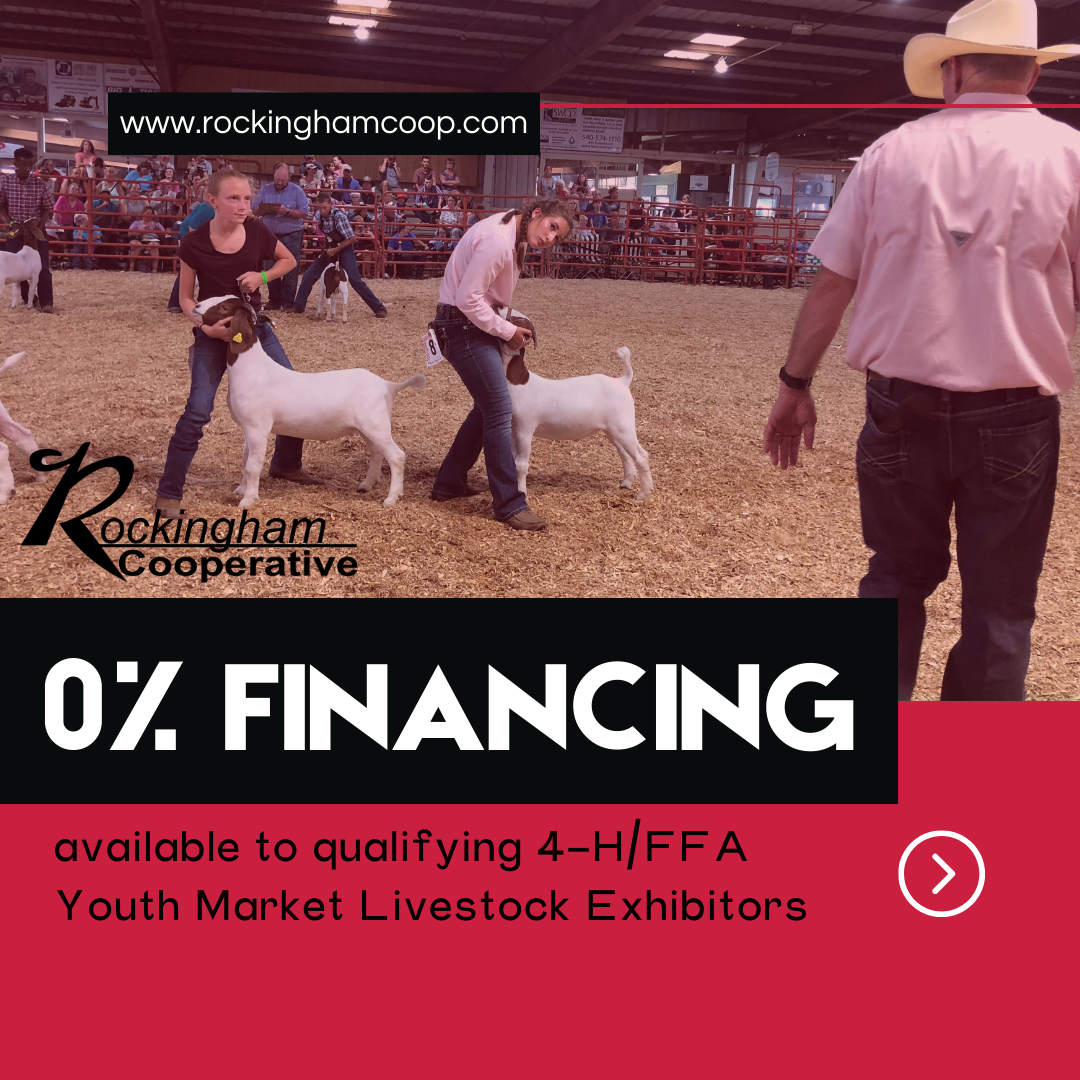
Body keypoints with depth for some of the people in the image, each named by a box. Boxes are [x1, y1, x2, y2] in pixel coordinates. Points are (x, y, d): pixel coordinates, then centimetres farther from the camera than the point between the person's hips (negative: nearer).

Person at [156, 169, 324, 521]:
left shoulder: (256, 231, -9)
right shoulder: (195, 243, -15)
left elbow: (288, 260, 9)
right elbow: (186, 298, -6)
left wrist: (262, 276, -10)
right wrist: (205, 326, -24)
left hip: (255, 326, 4)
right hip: (212, 334, -4)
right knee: (197, 411, -12)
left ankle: (286, 464, 31)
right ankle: (168, 493, -3)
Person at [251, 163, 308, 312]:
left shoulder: (297, 191, -3)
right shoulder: (265, 189, 4)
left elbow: (304, 213, -9)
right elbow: (253, 209, 0)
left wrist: (287, 212, -22)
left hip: (291, 236, -3)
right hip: (270, 236, 3)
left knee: (290, 270, -2)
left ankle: (288, 302, 2)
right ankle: (274, 301, 14)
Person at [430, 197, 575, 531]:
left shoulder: (513, 237, 9)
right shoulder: (497, 240, -23)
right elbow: (468, 299, -24)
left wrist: (510, 324, 2)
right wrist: (508, 331, -15)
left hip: (477, 322, 10)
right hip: (462, 325, -10)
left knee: (488, 406, 16)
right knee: (499, 410, -10)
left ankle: (449, 482, 28)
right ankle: (509, 504, -4)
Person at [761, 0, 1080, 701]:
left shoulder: (894, 152, 0)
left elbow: (832, 283, 1)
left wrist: (795, 386, 10)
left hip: (902, 407, 2)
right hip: (1015, 418, -1)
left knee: (898, 574, 19)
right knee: (998, 602, 11)